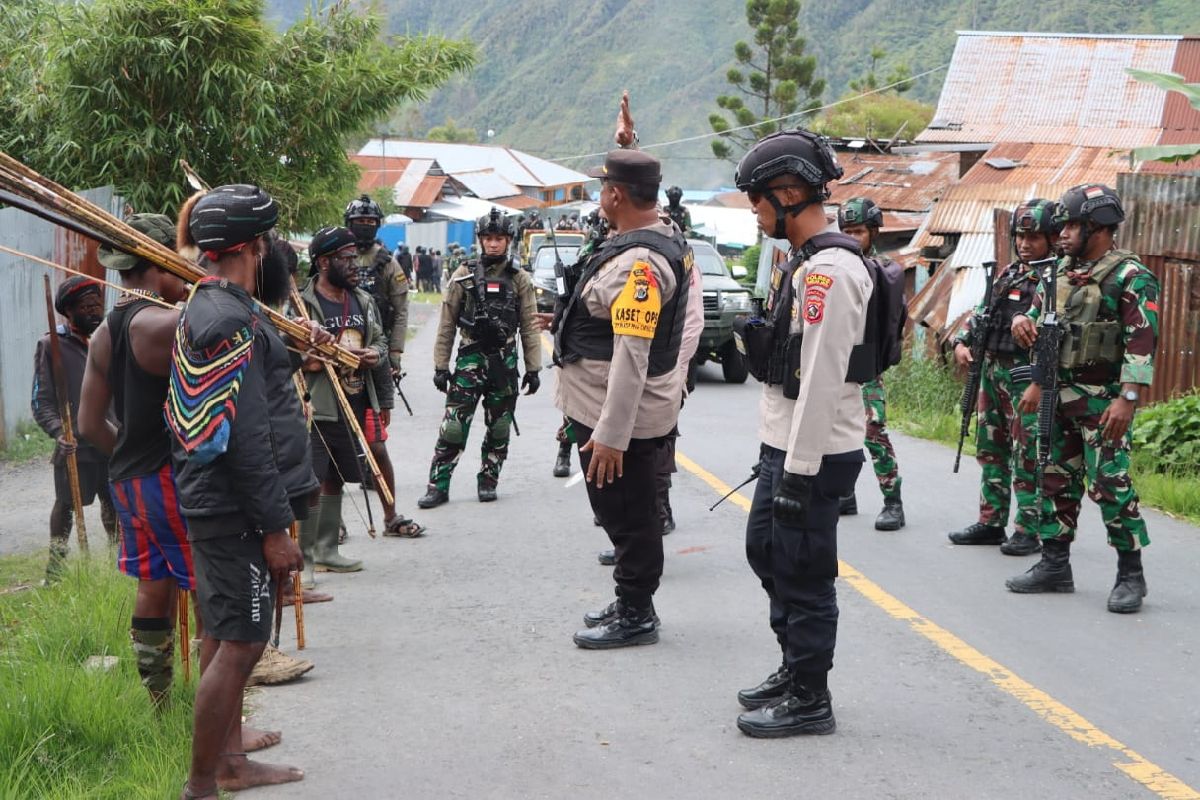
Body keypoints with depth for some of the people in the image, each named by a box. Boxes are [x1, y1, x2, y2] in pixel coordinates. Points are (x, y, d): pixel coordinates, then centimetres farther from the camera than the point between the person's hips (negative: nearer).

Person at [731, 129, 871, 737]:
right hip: (784, 446, 11)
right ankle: (794, 669, 35)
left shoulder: (829, 270, -20)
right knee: (767, 552, 21)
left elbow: (822, 379, -24)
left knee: (803, 574, 0)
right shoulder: (803, 263, 14)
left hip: (812, 454, -11)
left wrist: (799, 471, -23)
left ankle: (809, 700, 12)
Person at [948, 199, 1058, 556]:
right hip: (992, 370, 8)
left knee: (1028, 456, -6)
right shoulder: (1008, 274, 15)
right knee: (990, 448, 14)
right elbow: (981, 313, 22)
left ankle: (1029, 530, 1)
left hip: (1028, 375, -8)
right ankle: (991, 523, 23)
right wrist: (962, 342, 9)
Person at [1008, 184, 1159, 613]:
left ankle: (1131, 574, 1)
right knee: (1057, 479, 11)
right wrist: (1023, 320, 3)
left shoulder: (1130, 277, -11)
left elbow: (1142, 342, -18)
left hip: (1103, 400, -8)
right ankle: (1054, 566, 20)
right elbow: (1040, 316, 26)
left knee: (1109, 482, -9)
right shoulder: (1062, 272, 12)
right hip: (1061, 397, 8)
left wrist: (1128, 399, -26)